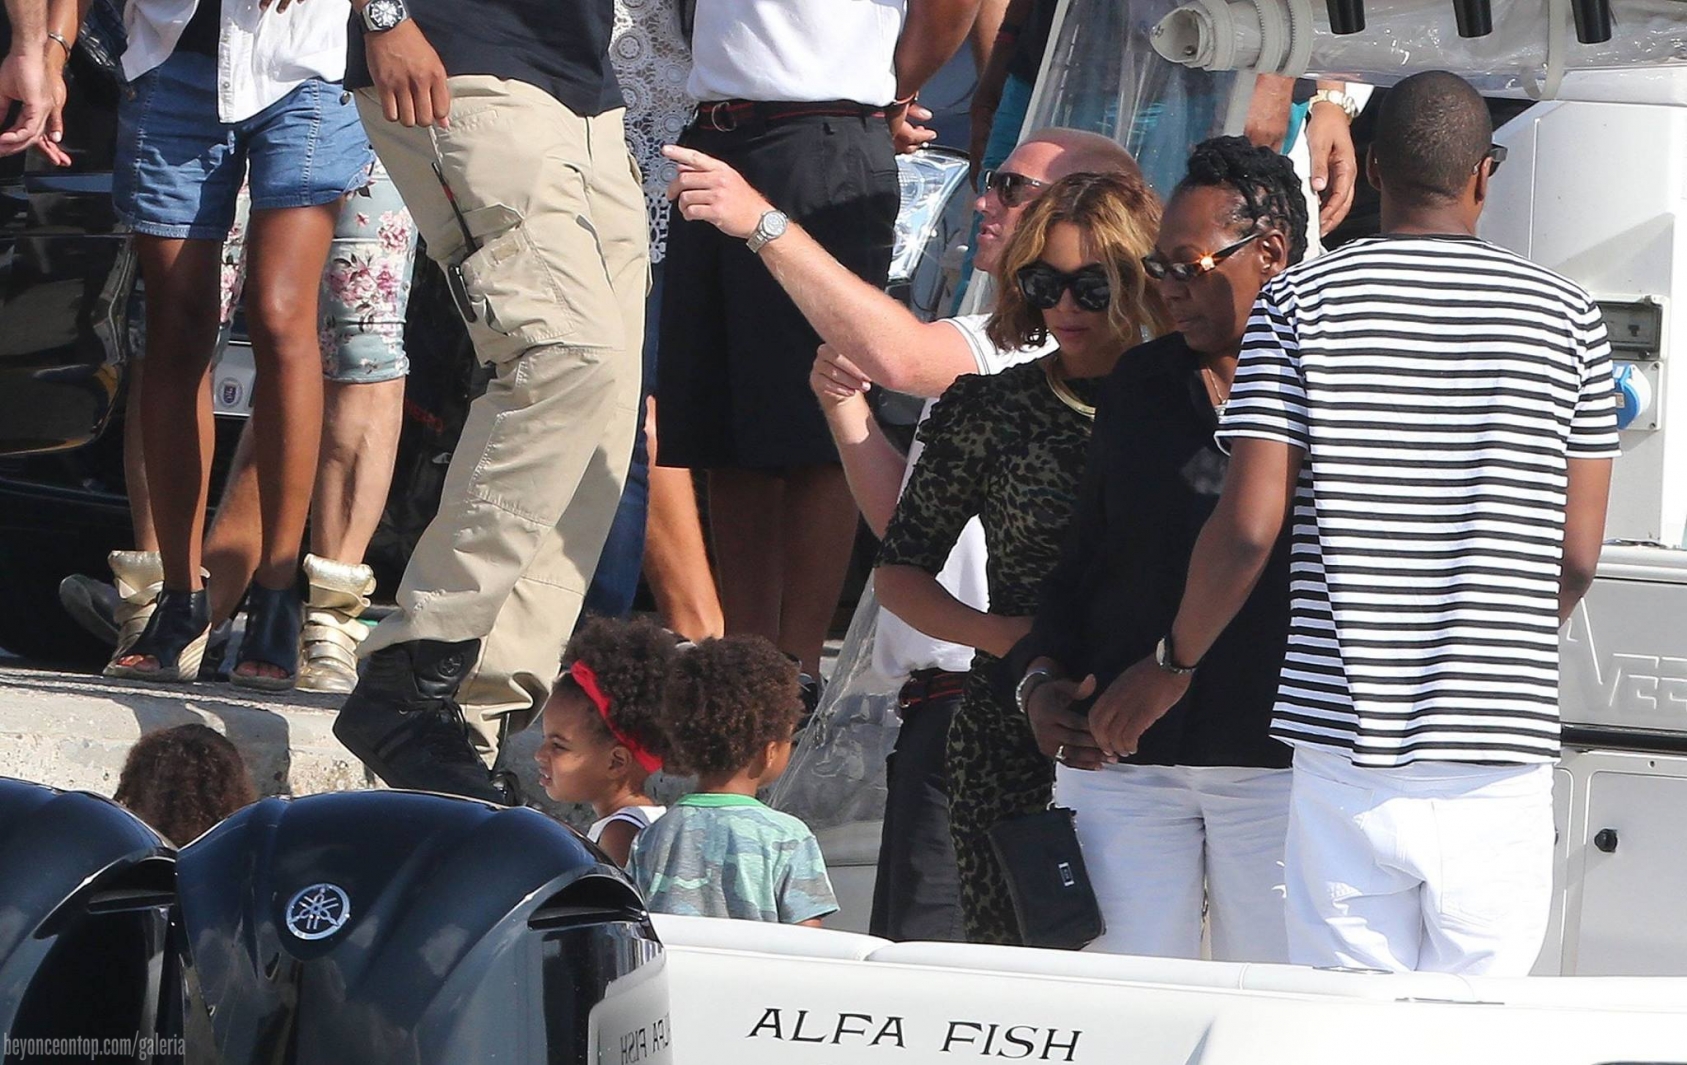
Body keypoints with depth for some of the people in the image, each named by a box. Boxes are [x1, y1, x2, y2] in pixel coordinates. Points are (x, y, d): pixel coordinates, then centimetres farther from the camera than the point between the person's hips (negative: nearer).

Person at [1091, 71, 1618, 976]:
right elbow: (1578, 553, 4)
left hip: (1348, 740, 0)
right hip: (1500, 763, 0)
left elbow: (1249, 526, -4)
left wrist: (1171, 665, 12)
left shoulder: (1300, 305, 1)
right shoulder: (1566, 316, 4)